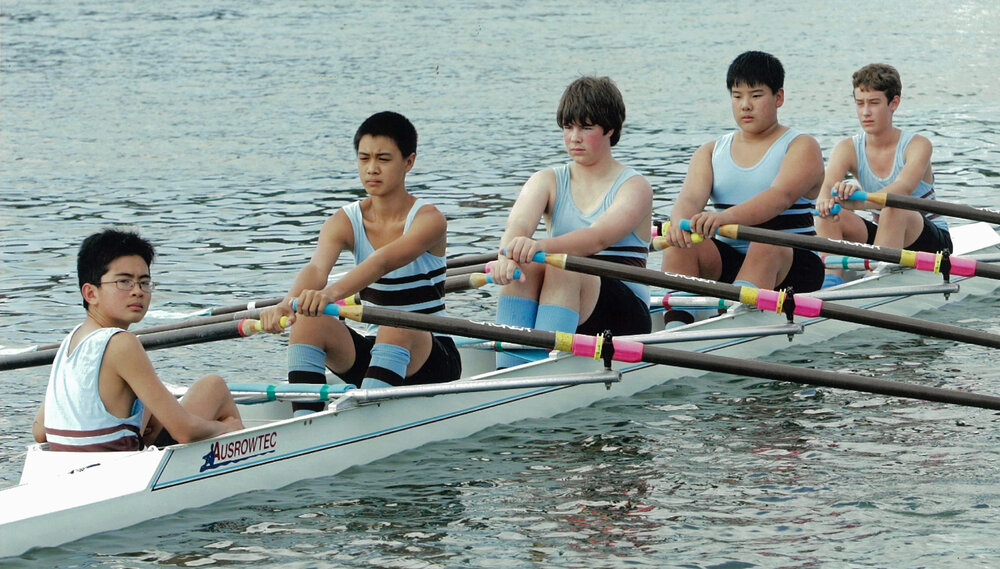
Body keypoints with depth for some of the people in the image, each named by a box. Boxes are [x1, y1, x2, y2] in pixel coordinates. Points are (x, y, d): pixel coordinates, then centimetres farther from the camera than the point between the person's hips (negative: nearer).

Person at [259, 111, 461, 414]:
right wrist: (288, 303, -46)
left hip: (431, 359, -4)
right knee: (308, 321, -22)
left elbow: (384, 261, -34)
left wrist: (332, 292, -53)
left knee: (397, 327, -37)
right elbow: (316, 267, -22)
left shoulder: (428, 219, -14)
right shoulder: (345, 222, -1)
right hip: (371, 354, 4)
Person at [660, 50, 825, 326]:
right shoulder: (710, 152, 14)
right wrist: (680, 220, -33)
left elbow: (781, 196, -21)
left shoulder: (802, 147, 0)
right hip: (726, 261, 4)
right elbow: (691, 197, -6)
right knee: (680, 244, -24)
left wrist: (727, 216, -41)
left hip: (790, 264, -4)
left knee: (766, 244, -37)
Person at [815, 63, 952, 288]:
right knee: (829, 213, -20)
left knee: (894, 208, -36)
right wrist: (825, 200, -52)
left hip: (931, 240, -4)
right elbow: (827, 185, -25)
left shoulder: (917, 145, -17)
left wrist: (859, 200, -57)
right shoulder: (847, 149, -6)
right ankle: (832, 280, -31)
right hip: (882, 237, 4)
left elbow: (903, 188, -37)